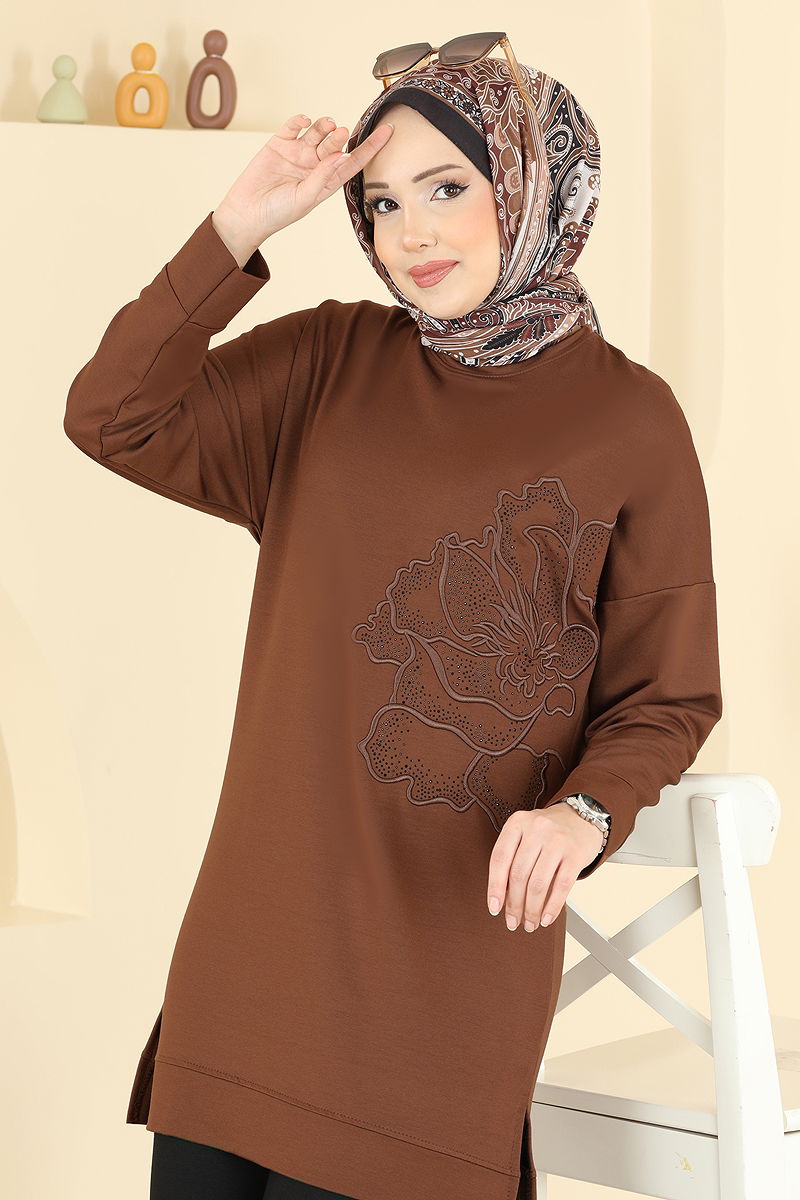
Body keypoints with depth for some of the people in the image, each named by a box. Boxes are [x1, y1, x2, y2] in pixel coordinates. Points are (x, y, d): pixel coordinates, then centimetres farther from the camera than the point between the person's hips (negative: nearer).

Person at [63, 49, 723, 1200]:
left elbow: (667, 696, 1)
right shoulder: (331, 361, 6)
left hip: (454, 929, -3)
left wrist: (584, 813, -18)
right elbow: (113, 418, -4)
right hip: (262, 915, 4)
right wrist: (239, 229, -9)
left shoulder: (630, 419, -3)